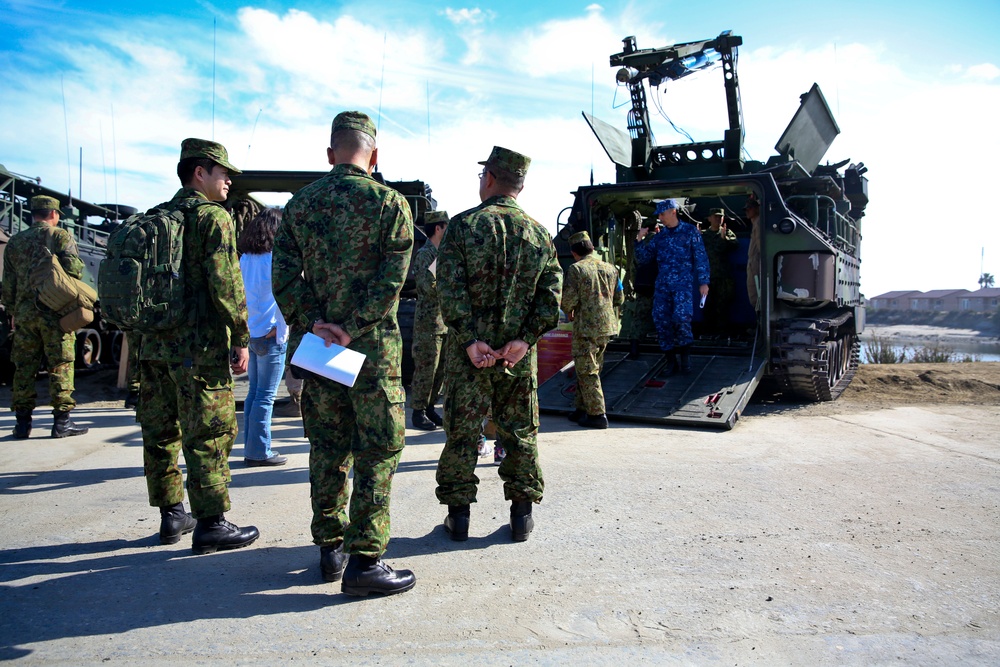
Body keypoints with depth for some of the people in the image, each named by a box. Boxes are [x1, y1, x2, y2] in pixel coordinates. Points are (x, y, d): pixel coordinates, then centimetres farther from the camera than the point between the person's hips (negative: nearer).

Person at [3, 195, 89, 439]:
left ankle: (22, 422, 12)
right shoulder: (61, 236, -3)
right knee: (60, 366, -1)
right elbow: (74, 270, -14)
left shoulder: (14, 242, 13)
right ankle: (61, 422, -1)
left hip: (24, 311, 5)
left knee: (24, 367, 9)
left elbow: (8, 282, 14)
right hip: (55, 311, -4)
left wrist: (13, 311, 21)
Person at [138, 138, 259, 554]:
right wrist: (241, 339, -10)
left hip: (155, 345, 8)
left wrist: (149, 334, 22)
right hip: (200, 348, -8)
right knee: (208, 437, -2)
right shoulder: (213, 217, -8)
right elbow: (226, 284, -16)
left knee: (161, 432, 13)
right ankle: (211, 525, 3)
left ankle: (171, 516, 24)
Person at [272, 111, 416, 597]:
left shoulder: (300, 204, 7)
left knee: (327, 448, 15)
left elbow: (284, 277, -1)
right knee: (377, 452, 2)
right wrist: (351, 330, -13)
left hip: (318, 344, 5)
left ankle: (331, 549, 25)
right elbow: (391, 280, -15)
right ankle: (364, 561, 4)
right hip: (373, 345, -4)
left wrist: (315, 323, -7)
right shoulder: (389, 203, -6)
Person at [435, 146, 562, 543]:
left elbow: (450, 290, -13)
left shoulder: (463, 225, -5)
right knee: (521, 431, 13)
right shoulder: (538, 233, 5)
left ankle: (458, 514, 16)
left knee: (462, 431, 9)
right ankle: (522, 513, 20)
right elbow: (551, 294, -3)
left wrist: (469, 341, -13)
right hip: (519, 354, 2)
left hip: (469, 351, -2)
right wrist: (525, 339, -8)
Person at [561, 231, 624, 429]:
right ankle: (582, 410, 24)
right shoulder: (610, 268, 10)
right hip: (607, 326, 7)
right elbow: (619, 298, 15)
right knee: (592, 369, 17)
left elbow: (568, 298, -16)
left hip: (586, 327, -7)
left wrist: (569, 311, 5)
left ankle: (597, 415, 1)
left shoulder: (576, 269, -9)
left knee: (587, 372, 0)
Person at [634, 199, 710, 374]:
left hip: (683, 282, -4)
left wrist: (703, 282, -6)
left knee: (681, 317, -21)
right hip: (662, 285, 5)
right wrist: (639, 241, 2)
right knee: (661, 320, -2)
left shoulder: (690, 231, 6)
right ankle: (672, 361, 10)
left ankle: (685, 356, -1)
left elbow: (701, 258, 2)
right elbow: (643, 259, 16)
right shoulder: (659, 237, 17)